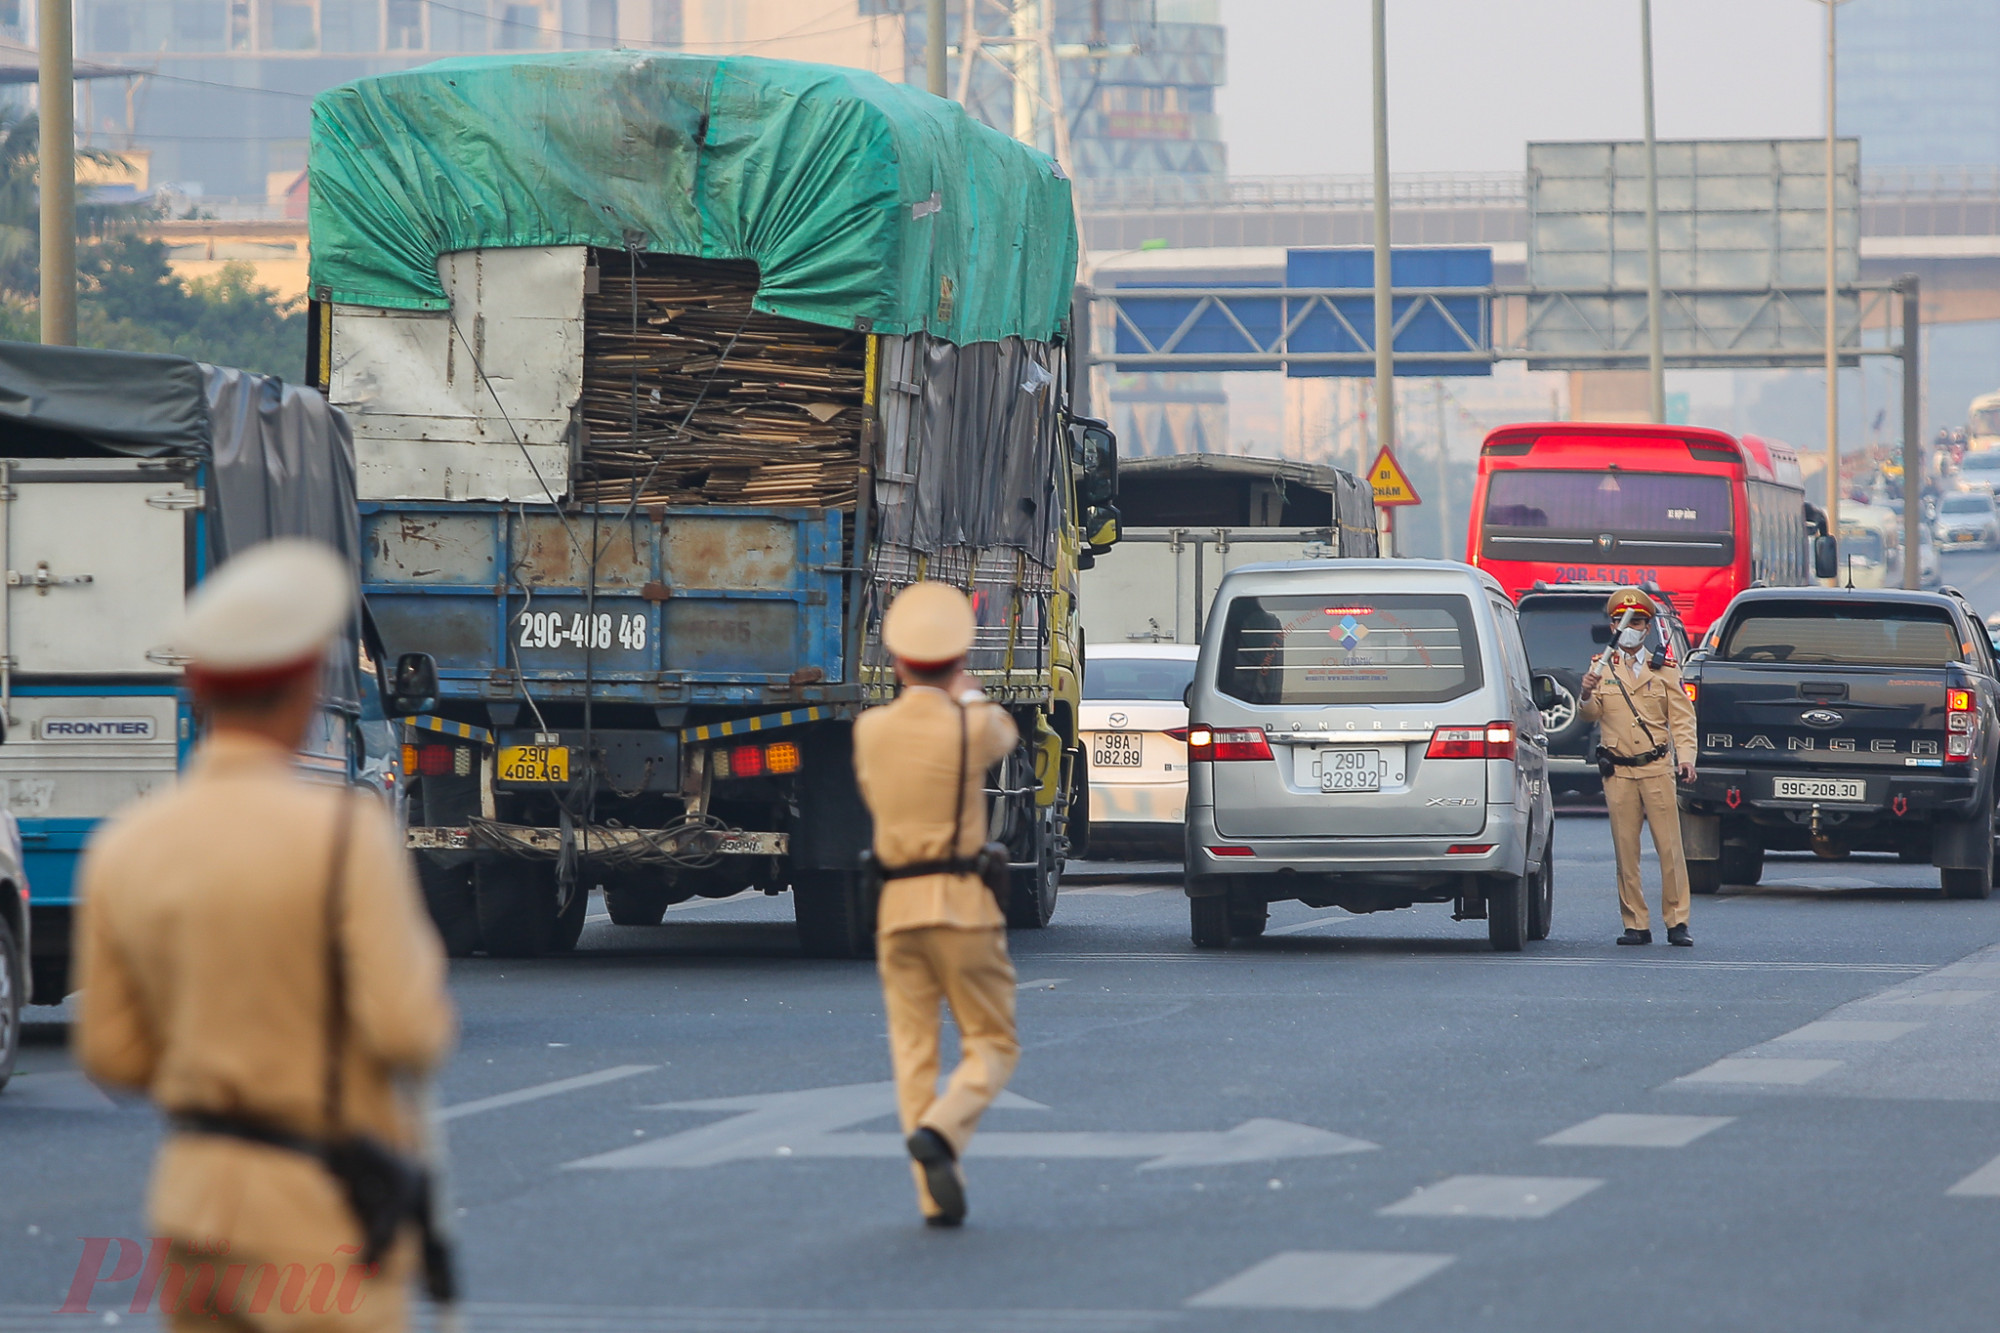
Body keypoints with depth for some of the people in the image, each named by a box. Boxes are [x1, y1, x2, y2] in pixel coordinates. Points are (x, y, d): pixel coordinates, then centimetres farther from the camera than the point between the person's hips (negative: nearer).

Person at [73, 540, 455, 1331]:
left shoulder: (121, 850, 1)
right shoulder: (347, 836, -16)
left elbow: (111, 1055, 6)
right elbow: (409, 1036, -17)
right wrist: (420, 962, 4)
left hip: (193, 1194, 6)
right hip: (318, 1213, -6)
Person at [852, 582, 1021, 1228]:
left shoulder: (870, 728, 1)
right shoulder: (974, 727, -8)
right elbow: (1005, 736, 18)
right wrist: (967, 690, 35)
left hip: (897, 903, 3)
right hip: (964, 901, -3)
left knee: (914, 1052, 6)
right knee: (992, 1044, 6)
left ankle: (937, 1196, -1)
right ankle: (939, 1132, -20)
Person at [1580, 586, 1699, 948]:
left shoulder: (1664, 670, 11)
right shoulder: (1601, 668, 12)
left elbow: (1682, 718, 7)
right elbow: (1591, 715, 2)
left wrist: (1686, 757, -9)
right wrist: (1587, 696, -21)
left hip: (1657, 768, -1)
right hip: (1618, 770, 1)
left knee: (1669, 848, -6)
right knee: (1625, 851, 0)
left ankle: (1676, 922, -2)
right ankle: (1636, 925, 4)